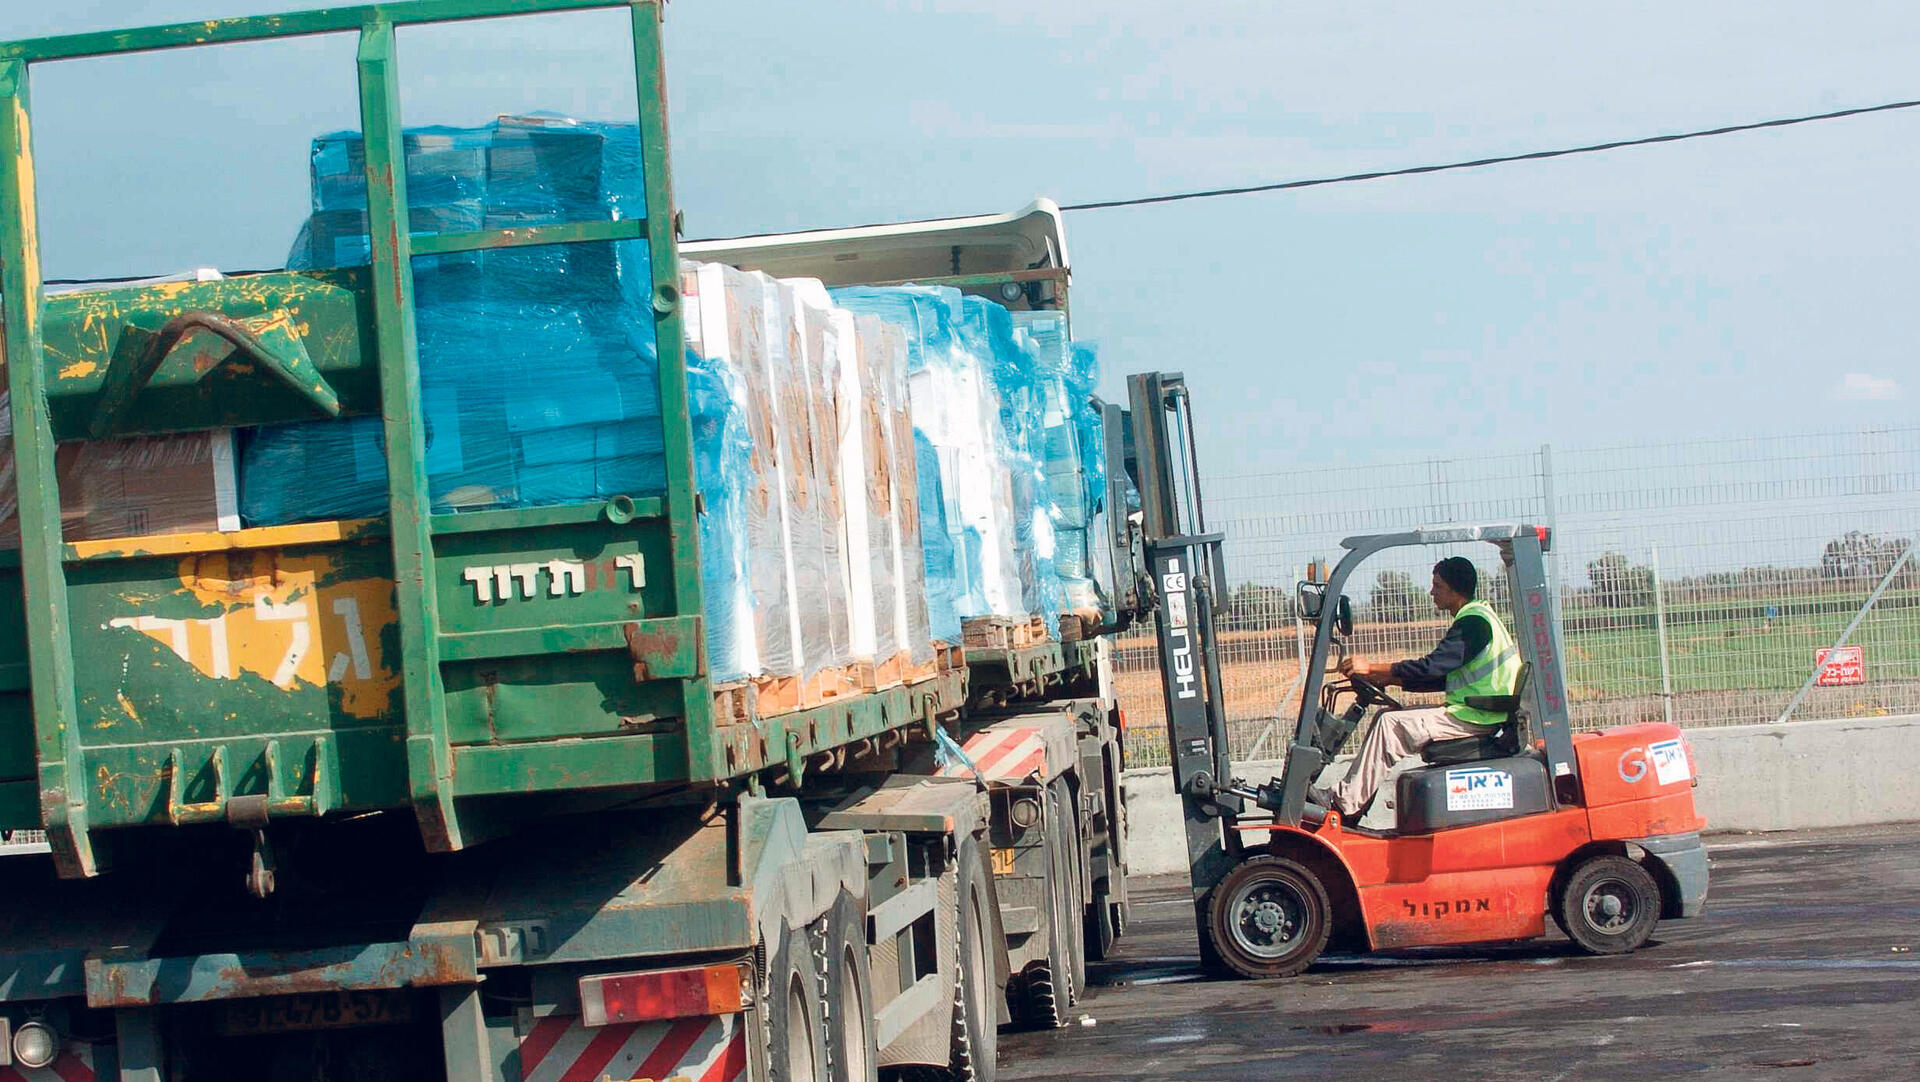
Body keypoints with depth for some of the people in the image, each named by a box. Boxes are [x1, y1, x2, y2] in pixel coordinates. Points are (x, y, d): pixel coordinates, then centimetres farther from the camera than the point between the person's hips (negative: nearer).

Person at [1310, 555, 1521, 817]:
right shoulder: (1473, 619, 17)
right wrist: (1387, 679, 12)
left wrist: (1372, 669, -20)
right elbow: (1442, 677, 19)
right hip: (1478, 714, 10)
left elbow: (1432, 667, -24)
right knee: (1387, 718, 7)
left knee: (1390, 725, -17)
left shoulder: (1473, 623, -16)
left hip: (1476, 718, -10)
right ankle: (1345, 794, 3)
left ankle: (1344, 801, -15)